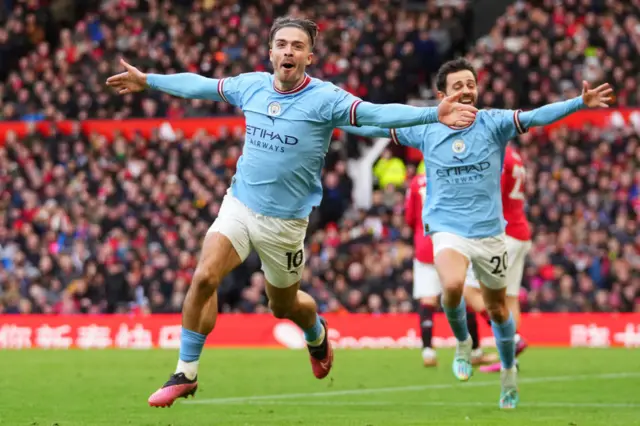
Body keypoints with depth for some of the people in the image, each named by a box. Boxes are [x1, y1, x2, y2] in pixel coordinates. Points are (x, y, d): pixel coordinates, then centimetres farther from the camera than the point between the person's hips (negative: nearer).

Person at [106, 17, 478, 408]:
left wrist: (435, 114, -40)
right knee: (204, 277, -18)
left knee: (284, 305, 13)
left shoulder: (325, 98, -14)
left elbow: (378, 113, -26)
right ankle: (186, 375, -7)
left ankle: (317, 334, 51)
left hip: (285, 220, -3)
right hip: (239, 204, 3)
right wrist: (148, 81, 24)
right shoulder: (251, 85, 0)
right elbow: (200, 85, 16)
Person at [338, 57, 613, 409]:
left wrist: (580, 103, -32)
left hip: (489, 231, 1)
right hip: (448, 229, -1)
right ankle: (462, 343, 1)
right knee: (452, 286, -30)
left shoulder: (492, 123, -6)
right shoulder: (424, 129, -1)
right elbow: (376, 126, 7)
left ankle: (508, 371, 40)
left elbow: (535, 117, -18)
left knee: (497, 308, 14)